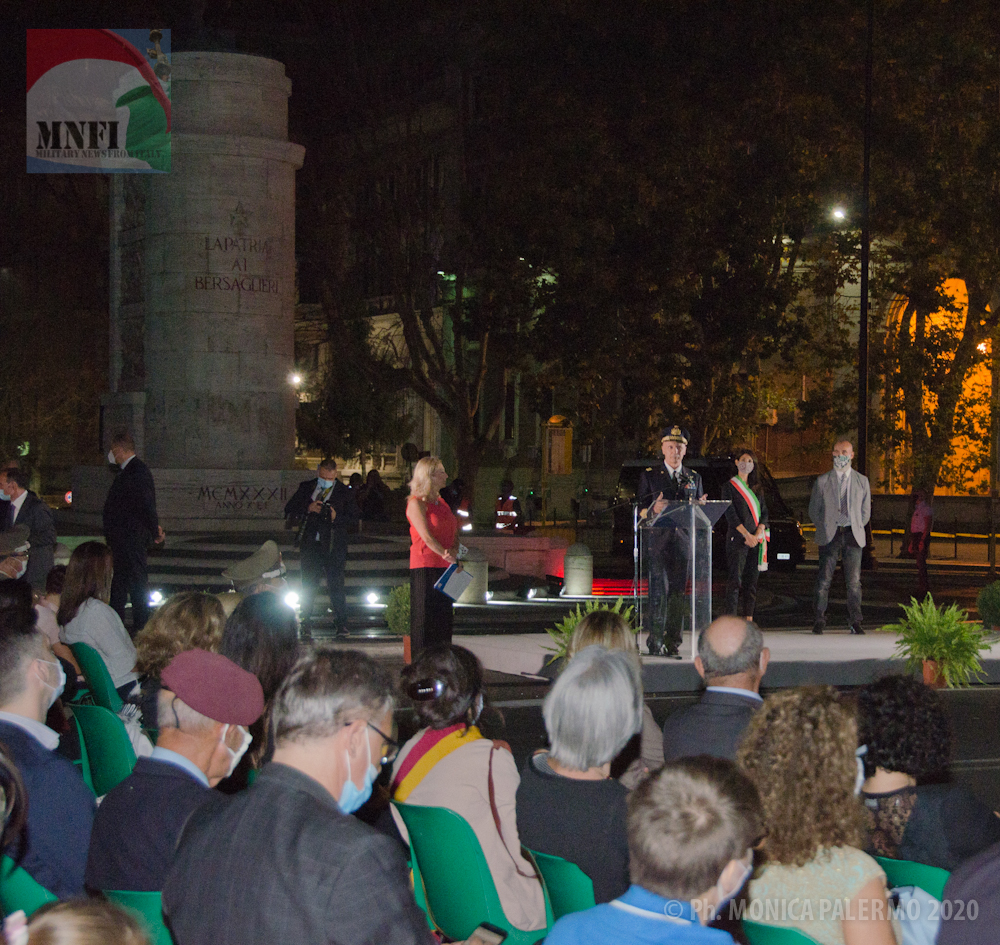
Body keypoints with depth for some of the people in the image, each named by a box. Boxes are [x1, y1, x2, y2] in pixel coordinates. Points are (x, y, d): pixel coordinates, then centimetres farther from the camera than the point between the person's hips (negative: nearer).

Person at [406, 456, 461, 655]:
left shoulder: (441, 502, 17)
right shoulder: (416, 504, -7)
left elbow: (454, 533, 16)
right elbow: (427, 537, -16)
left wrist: (454, 551, -4)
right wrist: (446, 555, -24)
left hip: (445, 568, 8)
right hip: (425, 566, -7)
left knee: (444, 619, 8)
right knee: (426, 619, -6)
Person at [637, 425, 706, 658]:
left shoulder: (694, 478, 16)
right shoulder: (649, 475, 7)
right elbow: (639, 510, 4)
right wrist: (653, 510, -18)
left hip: (683, 541, 3)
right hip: (657, 540, -3)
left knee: (678, 591, 0)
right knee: (659, 590, -9)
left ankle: (672, 643, 4)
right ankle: (655, 640, -1)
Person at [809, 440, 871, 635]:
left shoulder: (862, 481, 12)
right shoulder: (822, 481, 8)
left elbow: (866, 511, 16)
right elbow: (813, 510, 11)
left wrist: (856, 528, 6)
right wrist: (824, 528, 2)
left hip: (853, 534, 1)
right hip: (829, 535, -1)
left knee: (854, 581, -2)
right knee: (824, 579, -5)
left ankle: (855, 622, 2)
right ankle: (819, 620, 1)